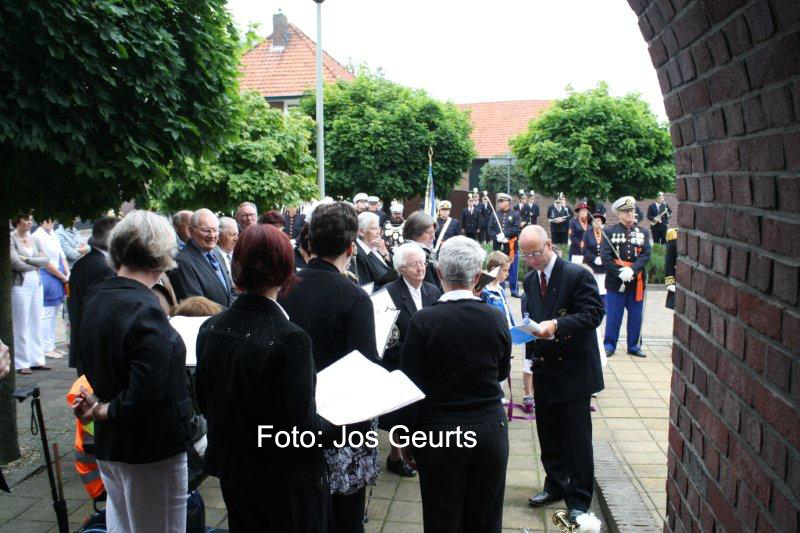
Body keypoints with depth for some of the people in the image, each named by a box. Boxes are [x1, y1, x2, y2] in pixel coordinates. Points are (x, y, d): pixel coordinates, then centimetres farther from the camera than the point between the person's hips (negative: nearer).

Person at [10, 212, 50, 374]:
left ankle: (37, 360, 16)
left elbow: (46, 260, 4)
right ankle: (22, 363, 5)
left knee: (37, 323, 8)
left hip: (37, 284, 6)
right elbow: (15, 263, -15)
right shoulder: (11, 239, -6)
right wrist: (35, 265, -1)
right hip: (20, 285, -6)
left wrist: (27, 259, -10)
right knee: (21, 325, -2)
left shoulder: (34, 239, 13)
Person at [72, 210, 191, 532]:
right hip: (150, 452, -8)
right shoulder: (146, 311, -24)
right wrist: (102, 411, -10)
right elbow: (142, 397, -26)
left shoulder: (95, 300, 3)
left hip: (106, 447, 8)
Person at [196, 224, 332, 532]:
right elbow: (300, 426, -22)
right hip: (287, 481, -5)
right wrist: (333, 425, -4)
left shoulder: (210, 329, -8)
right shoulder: (290, 339, -26)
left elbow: (204, 403, 4)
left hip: (232, 471, 6)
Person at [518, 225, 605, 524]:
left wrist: (556, 325, -30)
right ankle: (556, 485, 33)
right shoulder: (530, 280, 8)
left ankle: (579, 498, 16)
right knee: (548, 433, 16)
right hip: (544, 368, 6)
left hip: (573, 369, -6)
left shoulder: (577, 274, -13)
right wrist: (531, 355, 2)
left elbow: (594, 313, -18)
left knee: (576, 437, 2)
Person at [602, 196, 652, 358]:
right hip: (616, 282, -2)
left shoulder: (643, 232, 8)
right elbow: (606, 257, -8)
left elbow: (646, 255, -3)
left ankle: (634, 346, 21)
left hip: (637, 282, 3)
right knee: (613, 316, 3)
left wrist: (632, 269, -19)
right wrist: (620, 273, -19)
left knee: (636, 317, 9)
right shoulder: (610, 232, 0)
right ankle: (609, 345, 15)